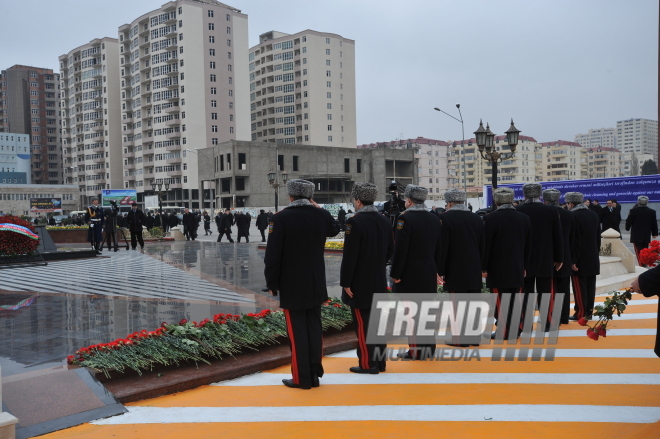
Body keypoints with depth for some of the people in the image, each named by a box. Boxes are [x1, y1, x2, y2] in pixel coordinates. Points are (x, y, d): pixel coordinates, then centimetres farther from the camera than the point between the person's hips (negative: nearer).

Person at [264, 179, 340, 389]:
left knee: (297, 332, 2)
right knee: (314, 329, 11)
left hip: (292, 285, -4)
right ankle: (314, 374, 19)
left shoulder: (280, 218, -13)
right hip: (316, 284, 5)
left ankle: (302, 378, 9)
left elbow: (273, 255, -14)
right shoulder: (322, 215, 0)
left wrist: (272, 283, -3)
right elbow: (334, 229, 25)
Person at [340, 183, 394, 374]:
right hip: (379, 282, 7)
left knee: (362, 323, 0)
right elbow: (390, 251, 12)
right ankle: (379, 361, 20)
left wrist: (345, 282, -13)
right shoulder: (384, 221, 6)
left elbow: (350, 256, -19)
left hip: (360, 283, -7)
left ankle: (367, 363, 6)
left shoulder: (355, 222, -17)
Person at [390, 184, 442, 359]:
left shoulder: (405, 218, -14)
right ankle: (429, 347, 20)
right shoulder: (434, 219, 8)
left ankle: (416, 350, 4)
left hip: (409, 275, -7)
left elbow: (400, 250, -18)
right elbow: (438, 249, 12)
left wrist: (395, 274, -11)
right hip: (429, 274, 7)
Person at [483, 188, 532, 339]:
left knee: (501, 302, -1)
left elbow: (486, 245, -11)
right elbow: (528, 246, 10)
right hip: (517, 268, 5)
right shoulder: (524, 218, 5)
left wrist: (484, 268, -4)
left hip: (497, 269, -5)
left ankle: (504, 331, 1)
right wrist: (524, 266, 17)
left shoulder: (491, 218, -12)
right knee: (515, 300, 10)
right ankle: (516, 329, 16)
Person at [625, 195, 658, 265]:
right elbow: (654, 223, 7)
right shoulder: (652, 212, 0)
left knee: (639, 252, -4)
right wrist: (654, 233, 17)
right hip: (647, 236, 4)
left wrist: (627, 228, 17)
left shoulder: (633, 211, -11)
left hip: (636, 236, -4)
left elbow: (628, 221, -3)